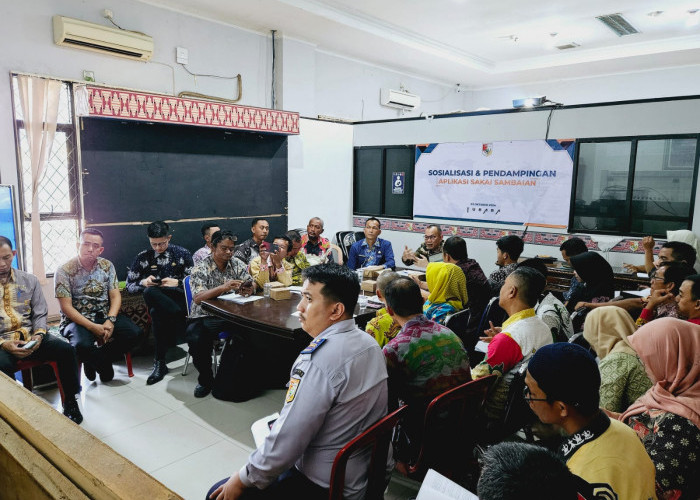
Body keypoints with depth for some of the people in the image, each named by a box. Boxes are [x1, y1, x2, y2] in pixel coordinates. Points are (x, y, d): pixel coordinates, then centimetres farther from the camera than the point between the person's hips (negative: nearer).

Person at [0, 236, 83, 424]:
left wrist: (38, 335, -11)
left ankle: (70, 401, -7)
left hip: (30, 337, 3)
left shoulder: (29, 280, 10)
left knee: (66, 350, -22)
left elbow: (40, 314, 9)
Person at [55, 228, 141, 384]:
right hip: (77, 320, -4)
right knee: (82, 345, -36)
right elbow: (66, 307, -12)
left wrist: (110, 320, -18)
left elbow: (115, 296, 1)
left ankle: (95, 361, 1)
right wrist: (93, 327, -22)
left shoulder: (107, 266, 5)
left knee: (134, 333, -21)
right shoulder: (64, 271, -8)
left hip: (104, 316, 4)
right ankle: (104, 365, -1)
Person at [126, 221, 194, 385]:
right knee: (148, 291, -38)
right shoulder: (143, 258, 13)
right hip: (156, 300, 2)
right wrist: (144, 282, -9)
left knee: (157, 313, -39)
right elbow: (129, 285, 14)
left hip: (178, 297, -2)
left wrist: (177, 283, -13)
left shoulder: (182, 254, 10)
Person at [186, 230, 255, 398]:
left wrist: (249, 288, -20)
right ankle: (206, 380, -6)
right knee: (195, 338, -32)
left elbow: (252, 283, 6)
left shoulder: (237, 264, 9)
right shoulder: (201, 269, -5)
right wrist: (223, 287, -33)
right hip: (205, 316, -3)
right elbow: (197, 298, -18)